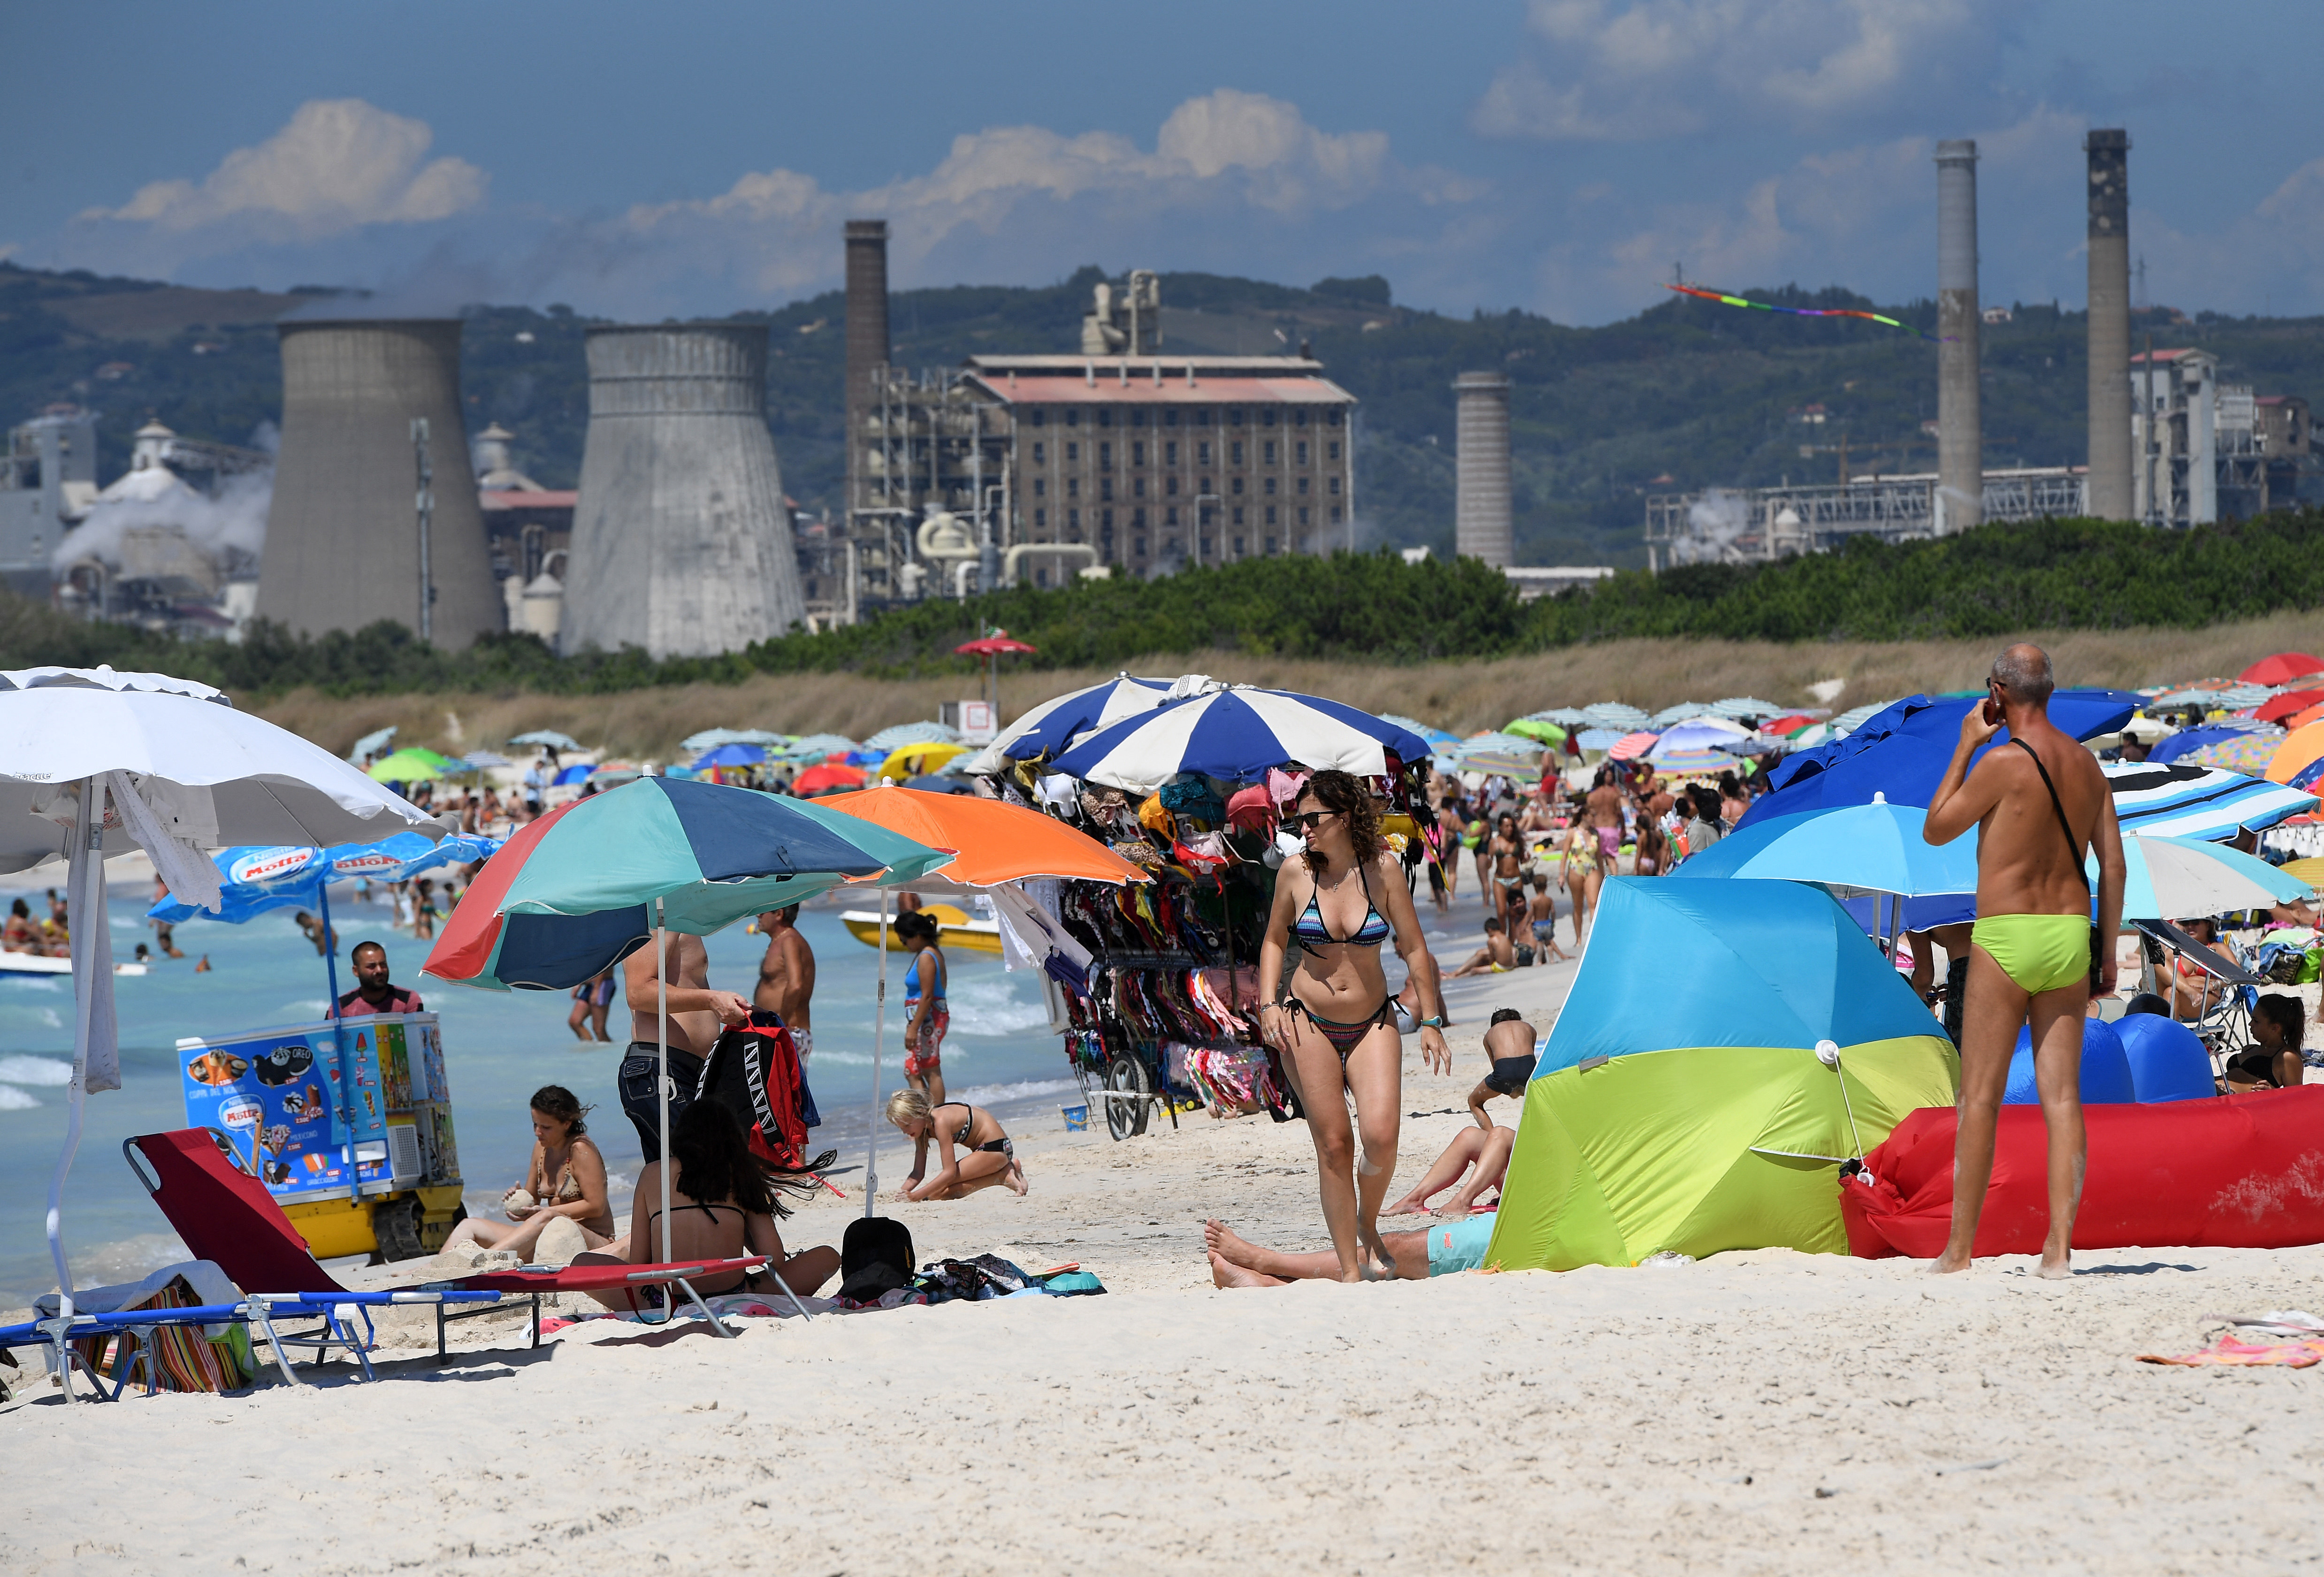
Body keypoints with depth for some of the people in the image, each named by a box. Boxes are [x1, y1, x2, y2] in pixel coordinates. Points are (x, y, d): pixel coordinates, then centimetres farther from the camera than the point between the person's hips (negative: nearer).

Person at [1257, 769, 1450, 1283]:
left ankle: (1368, 1225, 12)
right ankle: (1350, 1269, 2)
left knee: (1381, 1135, -17)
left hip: (1373, 1023, 0)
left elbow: (1414, 947, 1)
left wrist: (1430, 1021, 0)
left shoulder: (1382, 870, -6)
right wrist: (1269, 1004, -3)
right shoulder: (1295, 873, -3)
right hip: (1308, 1023, 0)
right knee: (1333, 1144, -4)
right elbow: (1275, 940, 11)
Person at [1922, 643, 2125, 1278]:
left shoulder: (2004, 762, -12)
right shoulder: (2086, 765, 8)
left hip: (2004, 939, -5)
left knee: (1979, 1099, 0)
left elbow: (1935, 830, 0)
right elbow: (2113, 863, 10)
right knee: (2061, 1097, 3)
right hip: (2069, 938, 5)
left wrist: (1964, 746, 5)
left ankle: (1959, 1249, 2)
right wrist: (2107, 952, 15)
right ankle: (2059, 1247, -4)